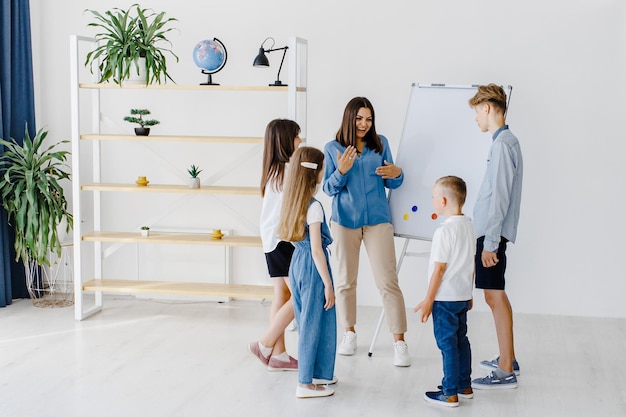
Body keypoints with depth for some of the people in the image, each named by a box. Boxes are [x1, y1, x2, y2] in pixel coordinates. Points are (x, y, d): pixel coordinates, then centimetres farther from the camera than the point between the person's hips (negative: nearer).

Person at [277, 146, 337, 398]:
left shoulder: (295, 202, 6)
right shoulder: (314, 207, -19)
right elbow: (317, 250, -19)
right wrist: (328, 284, -15)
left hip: (298, 264, 9)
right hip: (312, 268, -9)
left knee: (307, 322, 18)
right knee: (314, 323, 0)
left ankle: (316, 372, 31)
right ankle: (305, 384, 7)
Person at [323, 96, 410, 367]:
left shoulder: (380, 144, 5)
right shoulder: (332, 148, 2)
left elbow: (391, 184, 10)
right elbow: (329, 188, 1)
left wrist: (396, 174, -13)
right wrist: (341, 171, -17)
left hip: (378, 220, 0)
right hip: (344, 221, 1)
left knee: (388, 281, -6)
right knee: (345, 280, 10)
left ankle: (399, 342, -3)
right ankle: (349, 334, 28)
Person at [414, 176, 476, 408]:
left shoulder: (444, 231, -20)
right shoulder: (469, 226, 6)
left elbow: (440, 268, -19)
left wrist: (428, 299, -12)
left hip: (445, 299, -8)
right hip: (463, 296, 8)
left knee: (447, 344, -1)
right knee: (461, 341, 17)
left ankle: (450, 394, 5)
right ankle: (464, 386, 27)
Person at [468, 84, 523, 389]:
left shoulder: (502, 144, -16)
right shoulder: (507, 141, 14)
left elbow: (500, 196, -20)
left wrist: (490, 242, -20)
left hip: (492, 233, -10)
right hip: (489, 231, 10)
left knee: (494, 296, -6)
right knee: (497, 295, 16)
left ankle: (505, 372, -2)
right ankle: (507, 359, 26)